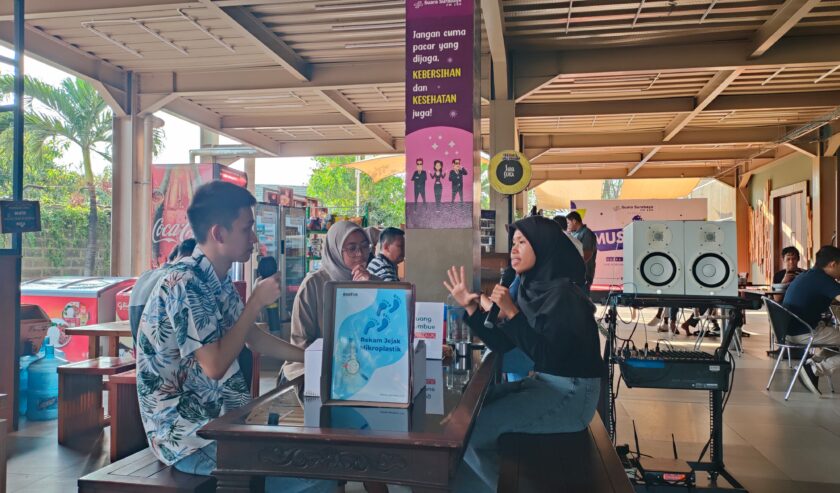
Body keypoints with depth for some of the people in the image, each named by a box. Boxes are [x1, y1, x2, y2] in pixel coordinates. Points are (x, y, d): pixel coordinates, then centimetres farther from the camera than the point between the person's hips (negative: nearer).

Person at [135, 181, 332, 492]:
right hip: (188, 437, -9)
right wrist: (256, 303, -18)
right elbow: (215, 366, -25)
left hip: (215, 416, 9)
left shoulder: (220, 282, 7)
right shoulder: (183, 283, -21)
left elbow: (253, 337, 18)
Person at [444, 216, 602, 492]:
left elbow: (545, 355, -24)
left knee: (473, 427, -14)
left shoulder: (562, 294, -19)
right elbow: (501, 344, 7)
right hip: (545, 385, 9)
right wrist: (470, 306, 0)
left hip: (571, 394, -9)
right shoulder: (533, 289, 7)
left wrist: (511, 312, -27)